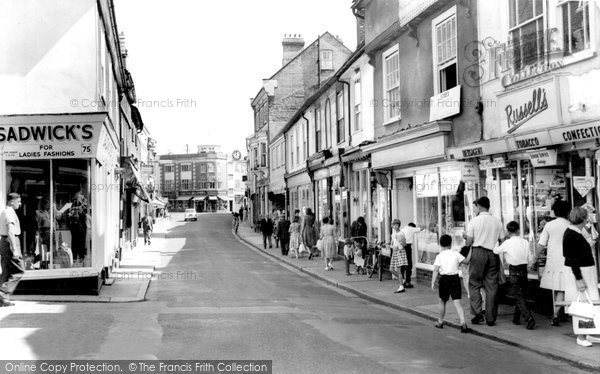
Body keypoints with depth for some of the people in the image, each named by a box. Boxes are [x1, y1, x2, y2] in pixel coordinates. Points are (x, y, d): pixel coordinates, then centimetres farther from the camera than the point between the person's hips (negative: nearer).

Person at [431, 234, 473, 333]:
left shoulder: (439, 256, -2)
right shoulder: (456, 254, 3)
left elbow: (436, 270, -8)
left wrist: (433, 282, -9)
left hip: (444, 279, -1)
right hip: (455, 278, 1)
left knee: (442, 301, 17)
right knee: (457, 302, -2)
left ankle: (440, 322, 28)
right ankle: (463, 323, -17)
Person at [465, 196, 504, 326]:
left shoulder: (474, 221, -4)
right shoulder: (497, 221, 7)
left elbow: (469, 242, -6)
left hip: (478, 253, -3)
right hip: (493, 254, 3)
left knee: (474, 284, 6)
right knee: (491, 287, 6)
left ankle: (477, 314, -4)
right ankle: (491, 318, 9)